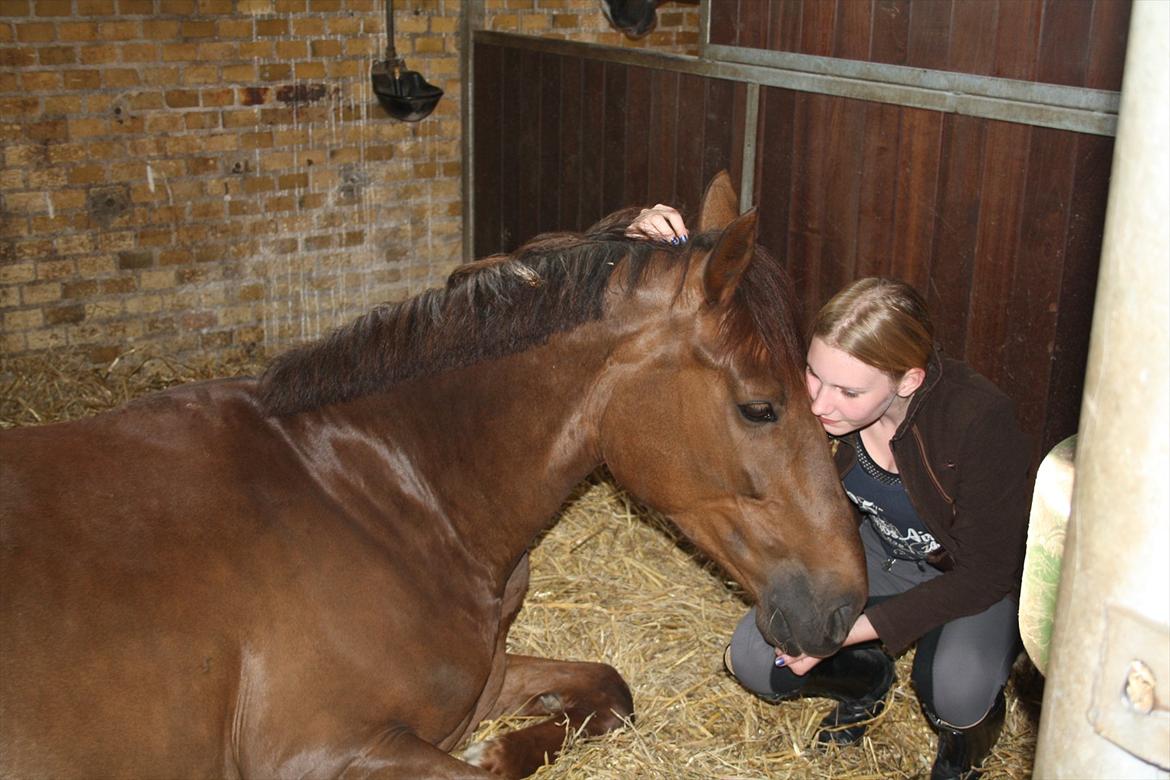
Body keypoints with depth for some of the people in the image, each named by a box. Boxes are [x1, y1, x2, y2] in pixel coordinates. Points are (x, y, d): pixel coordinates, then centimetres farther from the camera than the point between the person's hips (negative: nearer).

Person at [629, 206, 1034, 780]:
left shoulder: (979, 421, -37)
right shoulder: (812, 384, -26)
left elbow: (984, 573, -29)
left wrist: (849, 628, -36)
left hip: (983, 577, -4)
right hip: (880, 554, 4)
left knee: (954, 693, -34)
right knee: (753, 661, -13)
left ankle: (975, 713, 5)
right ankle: (867, 678, 19)